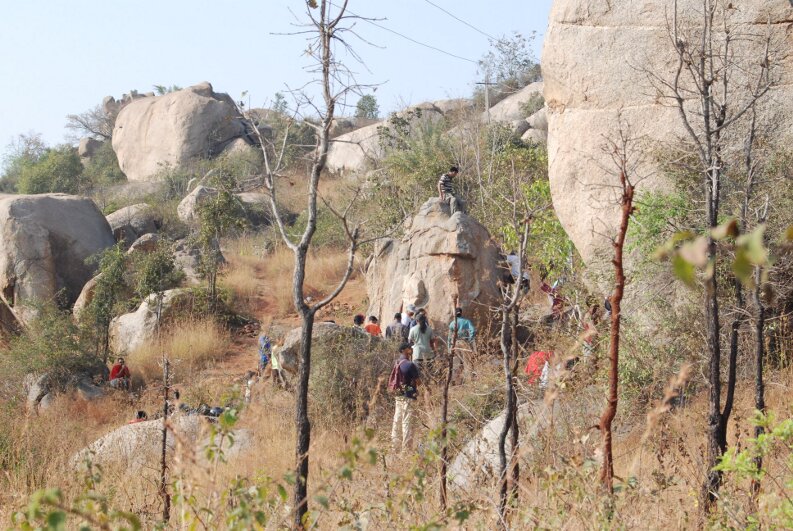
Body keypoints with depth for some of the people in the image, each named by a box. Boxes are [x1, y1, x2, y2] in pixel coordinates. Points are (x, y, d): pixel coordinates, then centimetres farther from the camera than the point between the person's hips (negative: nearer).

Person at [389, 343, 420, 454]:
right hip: (408, 397, -8)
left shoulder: (396, 364, 10)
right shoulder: (410, 365, -14)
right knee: (407, 422, -5)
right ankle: (406, 448, -5)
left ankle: (396, 447, 16)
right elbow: (417, 381, -8)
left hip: (398, 396, 8)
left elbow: (391, 382, 15)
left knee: (397, 422, 11)